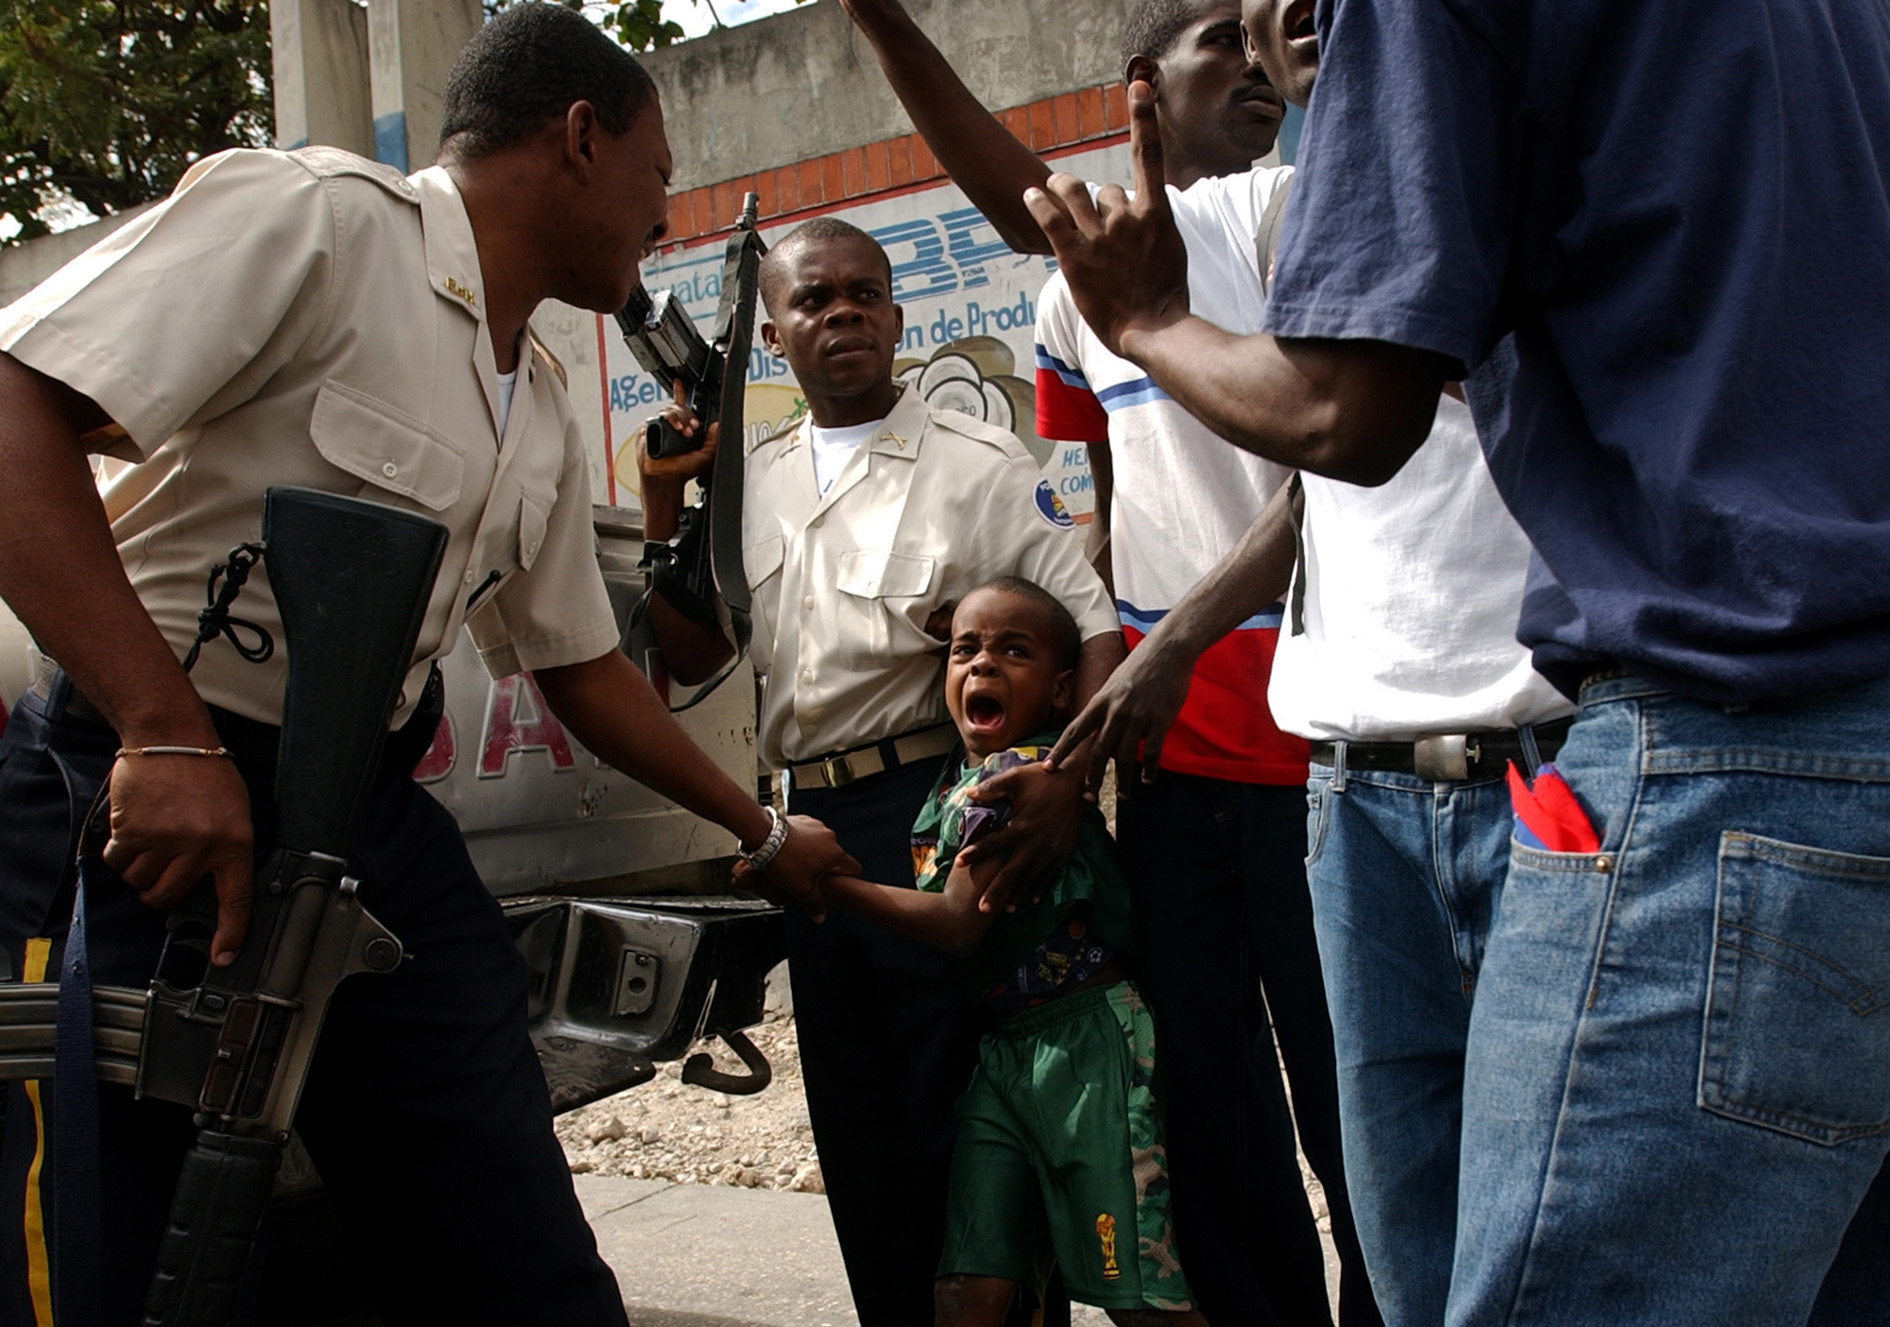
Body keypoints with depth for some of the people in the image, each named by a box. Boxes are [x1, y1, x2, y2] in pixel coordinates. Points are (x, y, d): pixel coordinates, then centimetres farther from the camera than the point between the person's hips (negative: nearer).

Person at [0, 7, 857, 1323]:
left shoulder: (544, 422, 17)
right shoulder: (313, 214, -9)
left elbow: (581, 663, 26)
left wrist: (763, 829, 31)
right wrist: (166, 735, -26)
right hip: (130, 796, -7)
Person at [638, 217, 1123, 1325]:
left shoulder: (976, 465, -3)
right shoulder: (755, 484, 14)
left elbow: (1091, 625, -11)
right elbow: (692, 654, 16)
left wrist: (1069, 777, -28)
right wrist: (665, 506, 4)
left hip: (934, 809, -6)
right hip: (810, 820, 6)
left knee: (959, 1115, -1)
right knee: (857, 1130, 14)